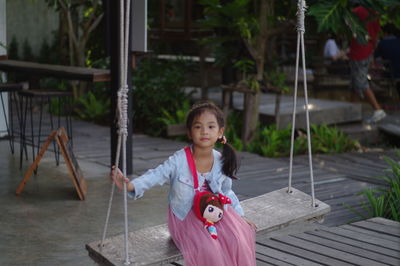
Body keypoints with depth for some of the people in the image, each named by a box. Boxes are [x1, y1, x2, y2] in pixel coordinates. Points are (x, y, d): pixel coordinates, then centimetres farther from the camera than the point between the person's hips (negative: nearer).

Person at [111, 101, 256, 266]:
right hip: (185, 216, -4)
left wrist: (240, 217, 14)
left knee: (239, 240, -18)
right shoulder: (179, 160, -17)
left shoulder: (222, 163, -4)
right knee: (207, 249, -27)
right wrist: (131, 185, -42)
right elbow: (156, 175, -25)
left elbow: (227, 193, 11)